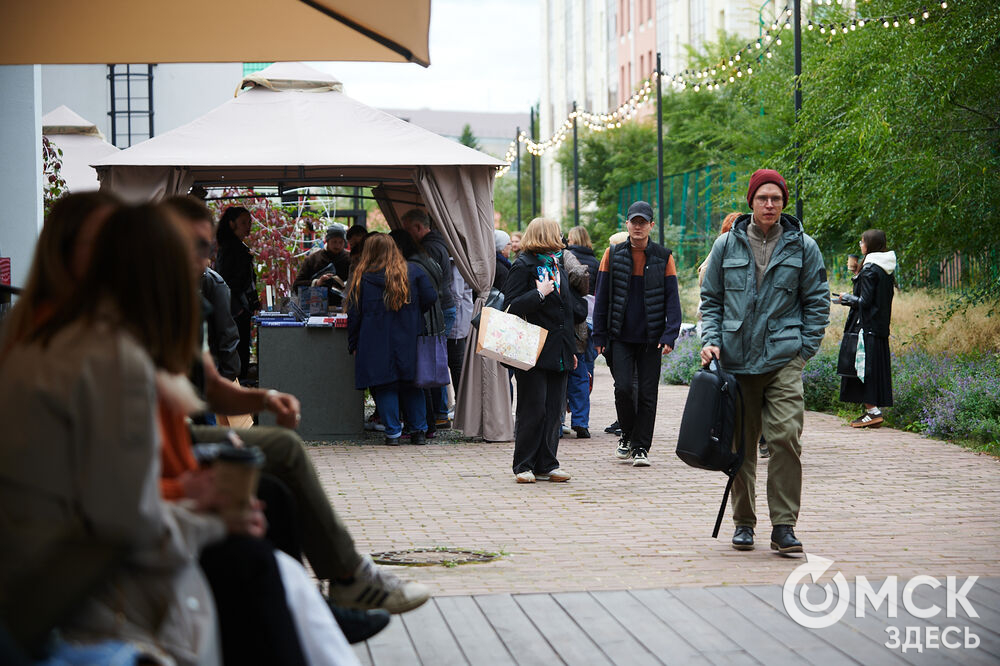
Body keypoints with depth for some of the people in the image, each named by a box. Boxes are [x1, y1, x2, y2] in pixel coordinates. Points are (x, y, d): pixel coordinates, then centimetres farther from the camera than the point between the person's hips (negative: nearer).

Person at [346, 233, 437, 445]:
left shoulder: (363, 277, -2)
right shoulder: (413, 272, 2)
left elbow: (354, 314, 0)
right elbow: (430, 299, -2)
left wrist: (354, 345, 7)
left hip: (376, 346, -2)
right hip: (408, 341, 2)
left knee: (385, 387, 3)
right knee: (410, 385, 12)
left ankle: (393, 432, 0)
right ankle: (419, 430, 11)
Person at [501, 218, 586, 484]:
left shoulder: (558, 265, 18)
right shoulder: (524, 266, -5)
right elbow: (510, 306, -12)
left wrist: (571, 349, 19)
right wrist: (539, 294, -19)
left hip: (558, 352, 7)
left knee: (554, 410, 6)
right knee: (533, 409, -6)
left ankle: (546, 465, 11)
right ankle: (523, 466, 2)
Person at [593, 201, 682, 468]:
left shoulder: (663, 257, 3)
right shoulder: (613, 254, 5)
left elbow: (672, 299, 2)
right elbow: (602, 297, 7)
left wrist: (669, 335, -9)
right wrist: (599, 336, 3)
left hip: (651, 337, 0)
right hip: (621, 336, 0)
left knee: (647, 393, 1)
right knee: (623, 388, -9)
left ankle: (641, 447, 9)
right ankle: (628, 435, 15)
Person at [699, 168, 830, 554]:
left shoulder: (802, 247, 4)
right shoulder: (727, 246, 7)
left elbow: (818, 301, 8)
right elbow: (710, 298, 14)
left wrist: (804, 349, 1)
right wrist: (711, 340, 0)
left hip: (784, 360, -2)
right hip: (736, 360, 2)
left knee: (785, 436, -14)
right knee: (741, 444, 7)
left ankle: (784, 526, -9)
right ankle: (744, 522, 19)